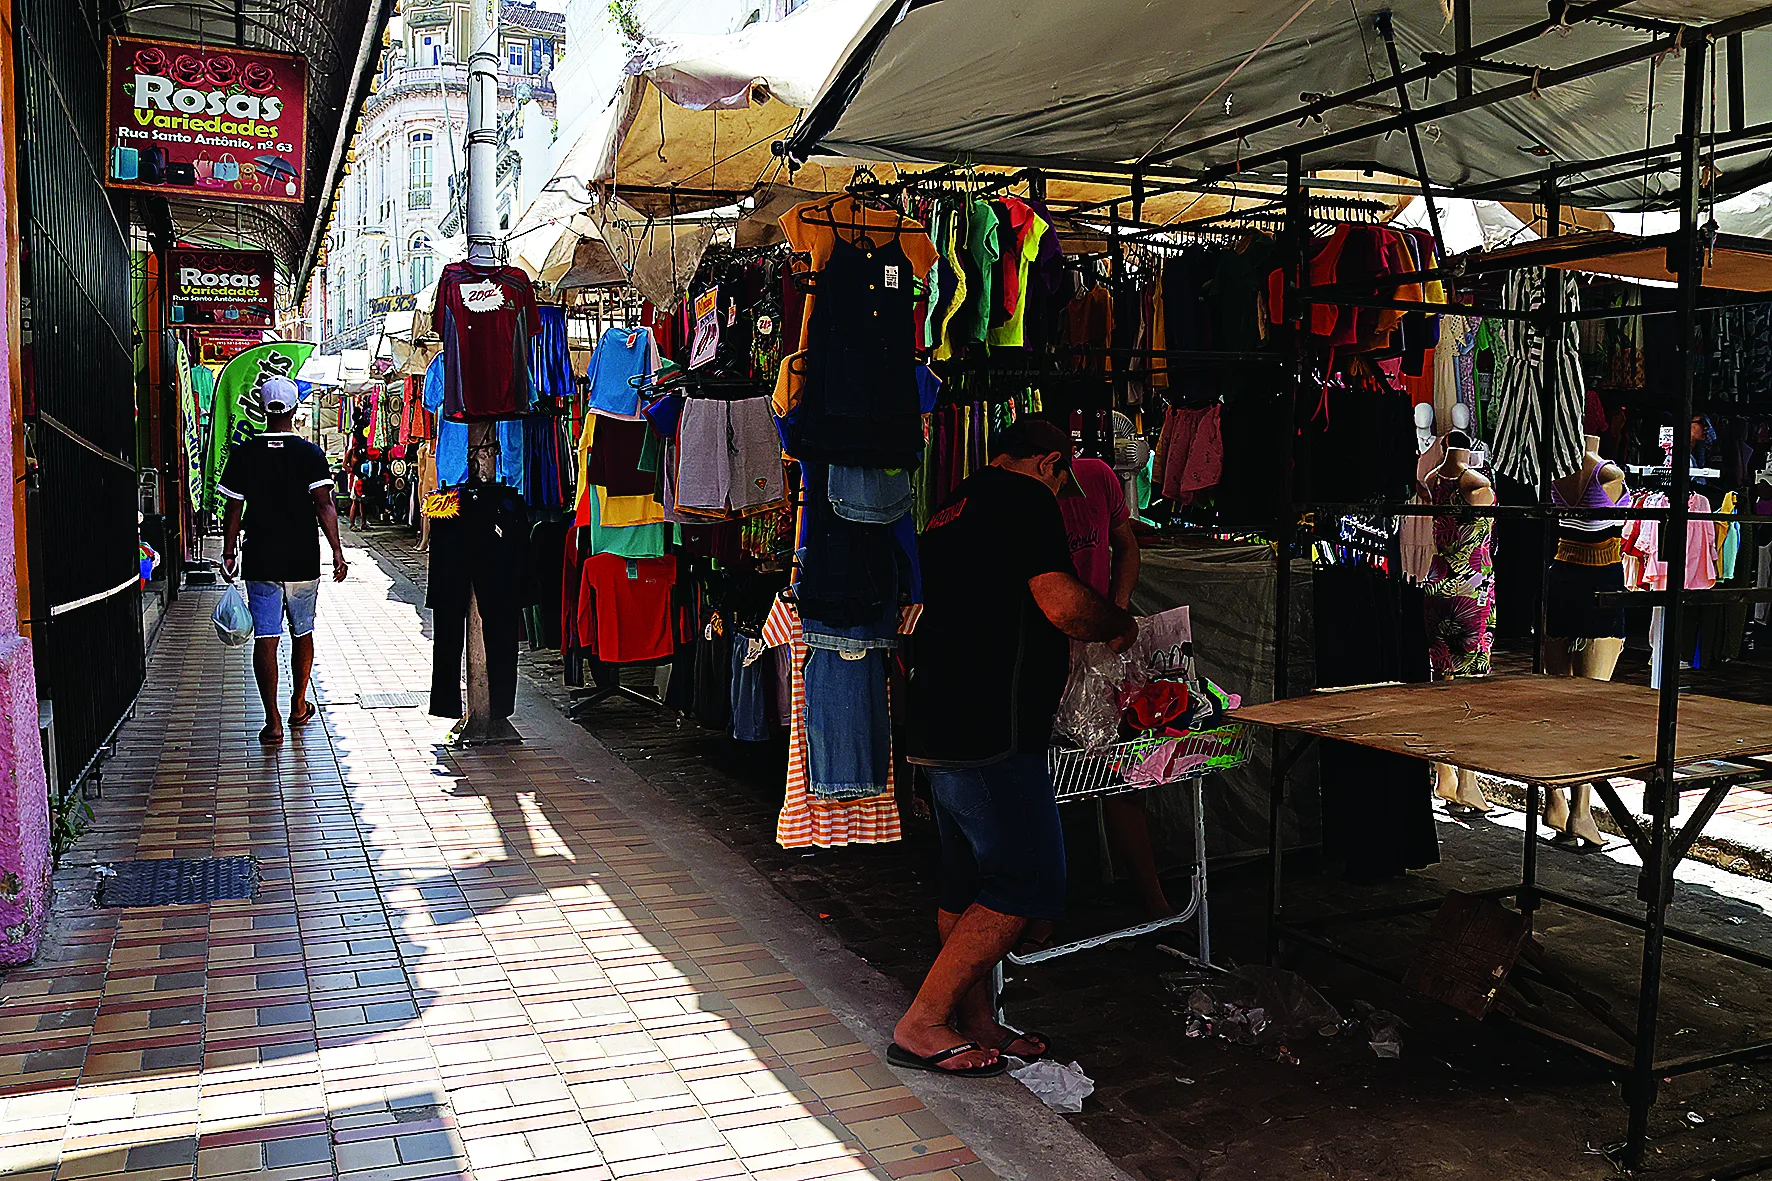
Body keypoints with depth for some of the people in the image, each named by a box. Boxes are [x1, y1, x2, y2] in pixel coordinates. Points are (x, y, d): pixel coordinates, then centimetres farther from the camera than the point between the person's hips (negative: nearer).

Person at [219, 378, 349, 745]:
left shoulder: (244, 454, -1)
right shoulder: (311, 454, -4)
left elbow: (233, 511, 2)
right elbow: (324, 505, -12)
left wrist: (229, 554, 11)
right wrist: (337, 552, -11)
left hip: (259, 561, 0)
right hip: (302, 561, 0)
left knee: (265, 638, 0)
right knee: (302, 633, 17)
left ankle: (273, 722, -5)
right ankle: (299, 706, 29)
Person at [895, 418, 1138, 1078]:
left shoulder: (952, 510, 20)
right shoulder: (1025, 498, -7)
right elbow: (1063, 603, -18)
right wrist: (1120, 624, 0)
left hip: (937, 728, 10)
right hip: (990, 735, -10)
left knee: (967, 885, 16)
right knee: (1030, 889, -3)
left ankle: (974, 1021, 26)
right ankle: (922, 1025, 0)